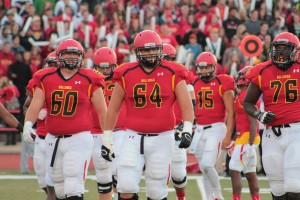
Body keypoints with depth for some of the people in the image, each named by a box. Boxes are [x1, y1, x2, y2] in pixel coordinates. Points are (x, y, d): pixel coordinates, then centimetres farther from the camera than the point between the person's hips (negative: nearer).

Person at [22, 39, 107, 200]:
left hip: (79, 138, -4)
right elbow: (35, 106, -3)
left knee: (73, 183, -17)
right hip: (53, 139, 4)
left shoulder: (89, 81, -2)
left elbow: (102, 111, 2)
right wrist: (28, 125, -22)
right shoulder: (46, 79, 5)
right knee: (59, 186, 14)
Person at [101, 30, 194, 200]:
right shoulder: (126, 74, 3)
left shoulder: (172, 74, -1)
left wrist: (187, 130, -17)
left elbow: (187, 105, -2)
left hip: (162, 138, -1)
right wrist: (107, 139, 10)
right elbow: (113, 108, 11)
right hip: (134, 137, 1)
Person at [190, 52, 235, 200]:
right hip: (200, 130, 6)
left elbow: (230, 112, -8)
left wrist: (228, 135, -13)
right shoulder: (195, 84, 9)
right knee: (203, 168, 9)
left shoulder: (222, 84, -7)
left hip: (216, 128, -6)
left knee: (207, 165, -16)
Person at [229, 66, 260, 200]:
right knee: (250, 174, 11)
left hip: (246, 138, -10)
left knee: (234, 171, -9)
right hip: (247, 139, 10)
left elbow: (253, 122, -19)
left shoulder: (247, 96, -15)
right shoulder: (243, 95, 14)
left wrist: (250, 144, -22)